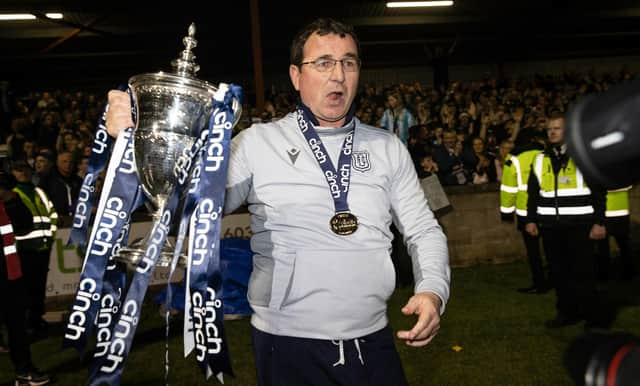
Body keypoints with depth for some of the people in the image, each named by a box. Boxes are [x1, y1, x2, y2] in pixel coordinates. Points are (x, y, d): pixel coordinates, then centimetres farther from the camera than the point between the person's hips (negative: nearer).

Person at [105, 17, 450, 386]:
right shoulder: (258, 142, -4)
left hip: (374, 341, 3)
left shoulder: (388, 147, 5)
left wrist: (433, 290, -10)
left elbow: (424, 230, 8)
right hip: (288, 345, -2)